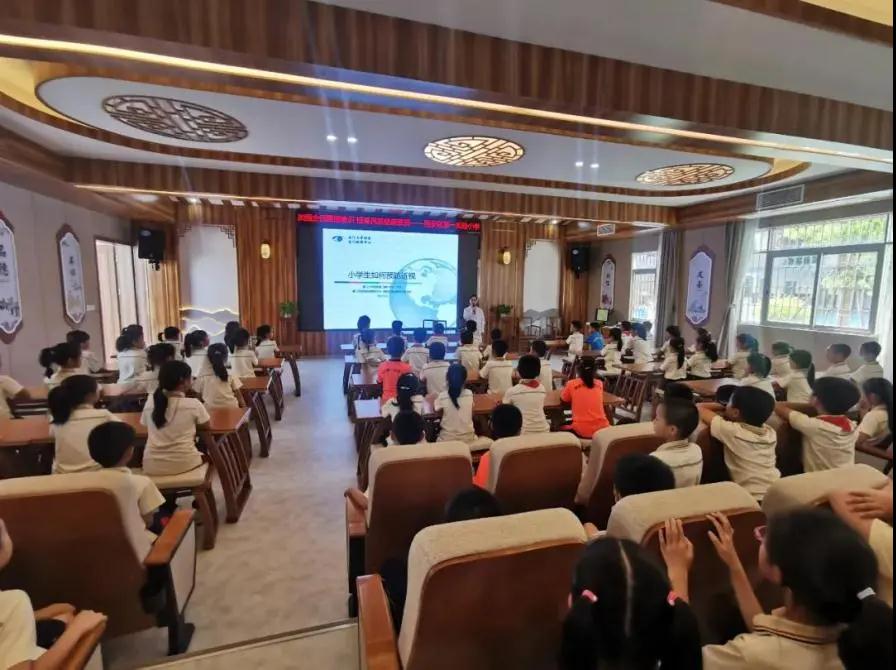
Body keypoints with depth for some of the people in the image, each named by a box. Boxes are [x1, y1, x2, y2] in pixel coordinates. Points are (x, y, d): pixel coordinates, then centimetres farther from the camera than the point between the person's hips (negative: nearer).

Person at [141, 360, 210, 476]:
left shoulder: (150, 401, 1)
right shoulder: (193, 404, -10)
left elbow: (147, 426, 16)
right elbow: (205, 426, 5)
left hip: (151, 466, 4)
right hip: (184, 464, -4)